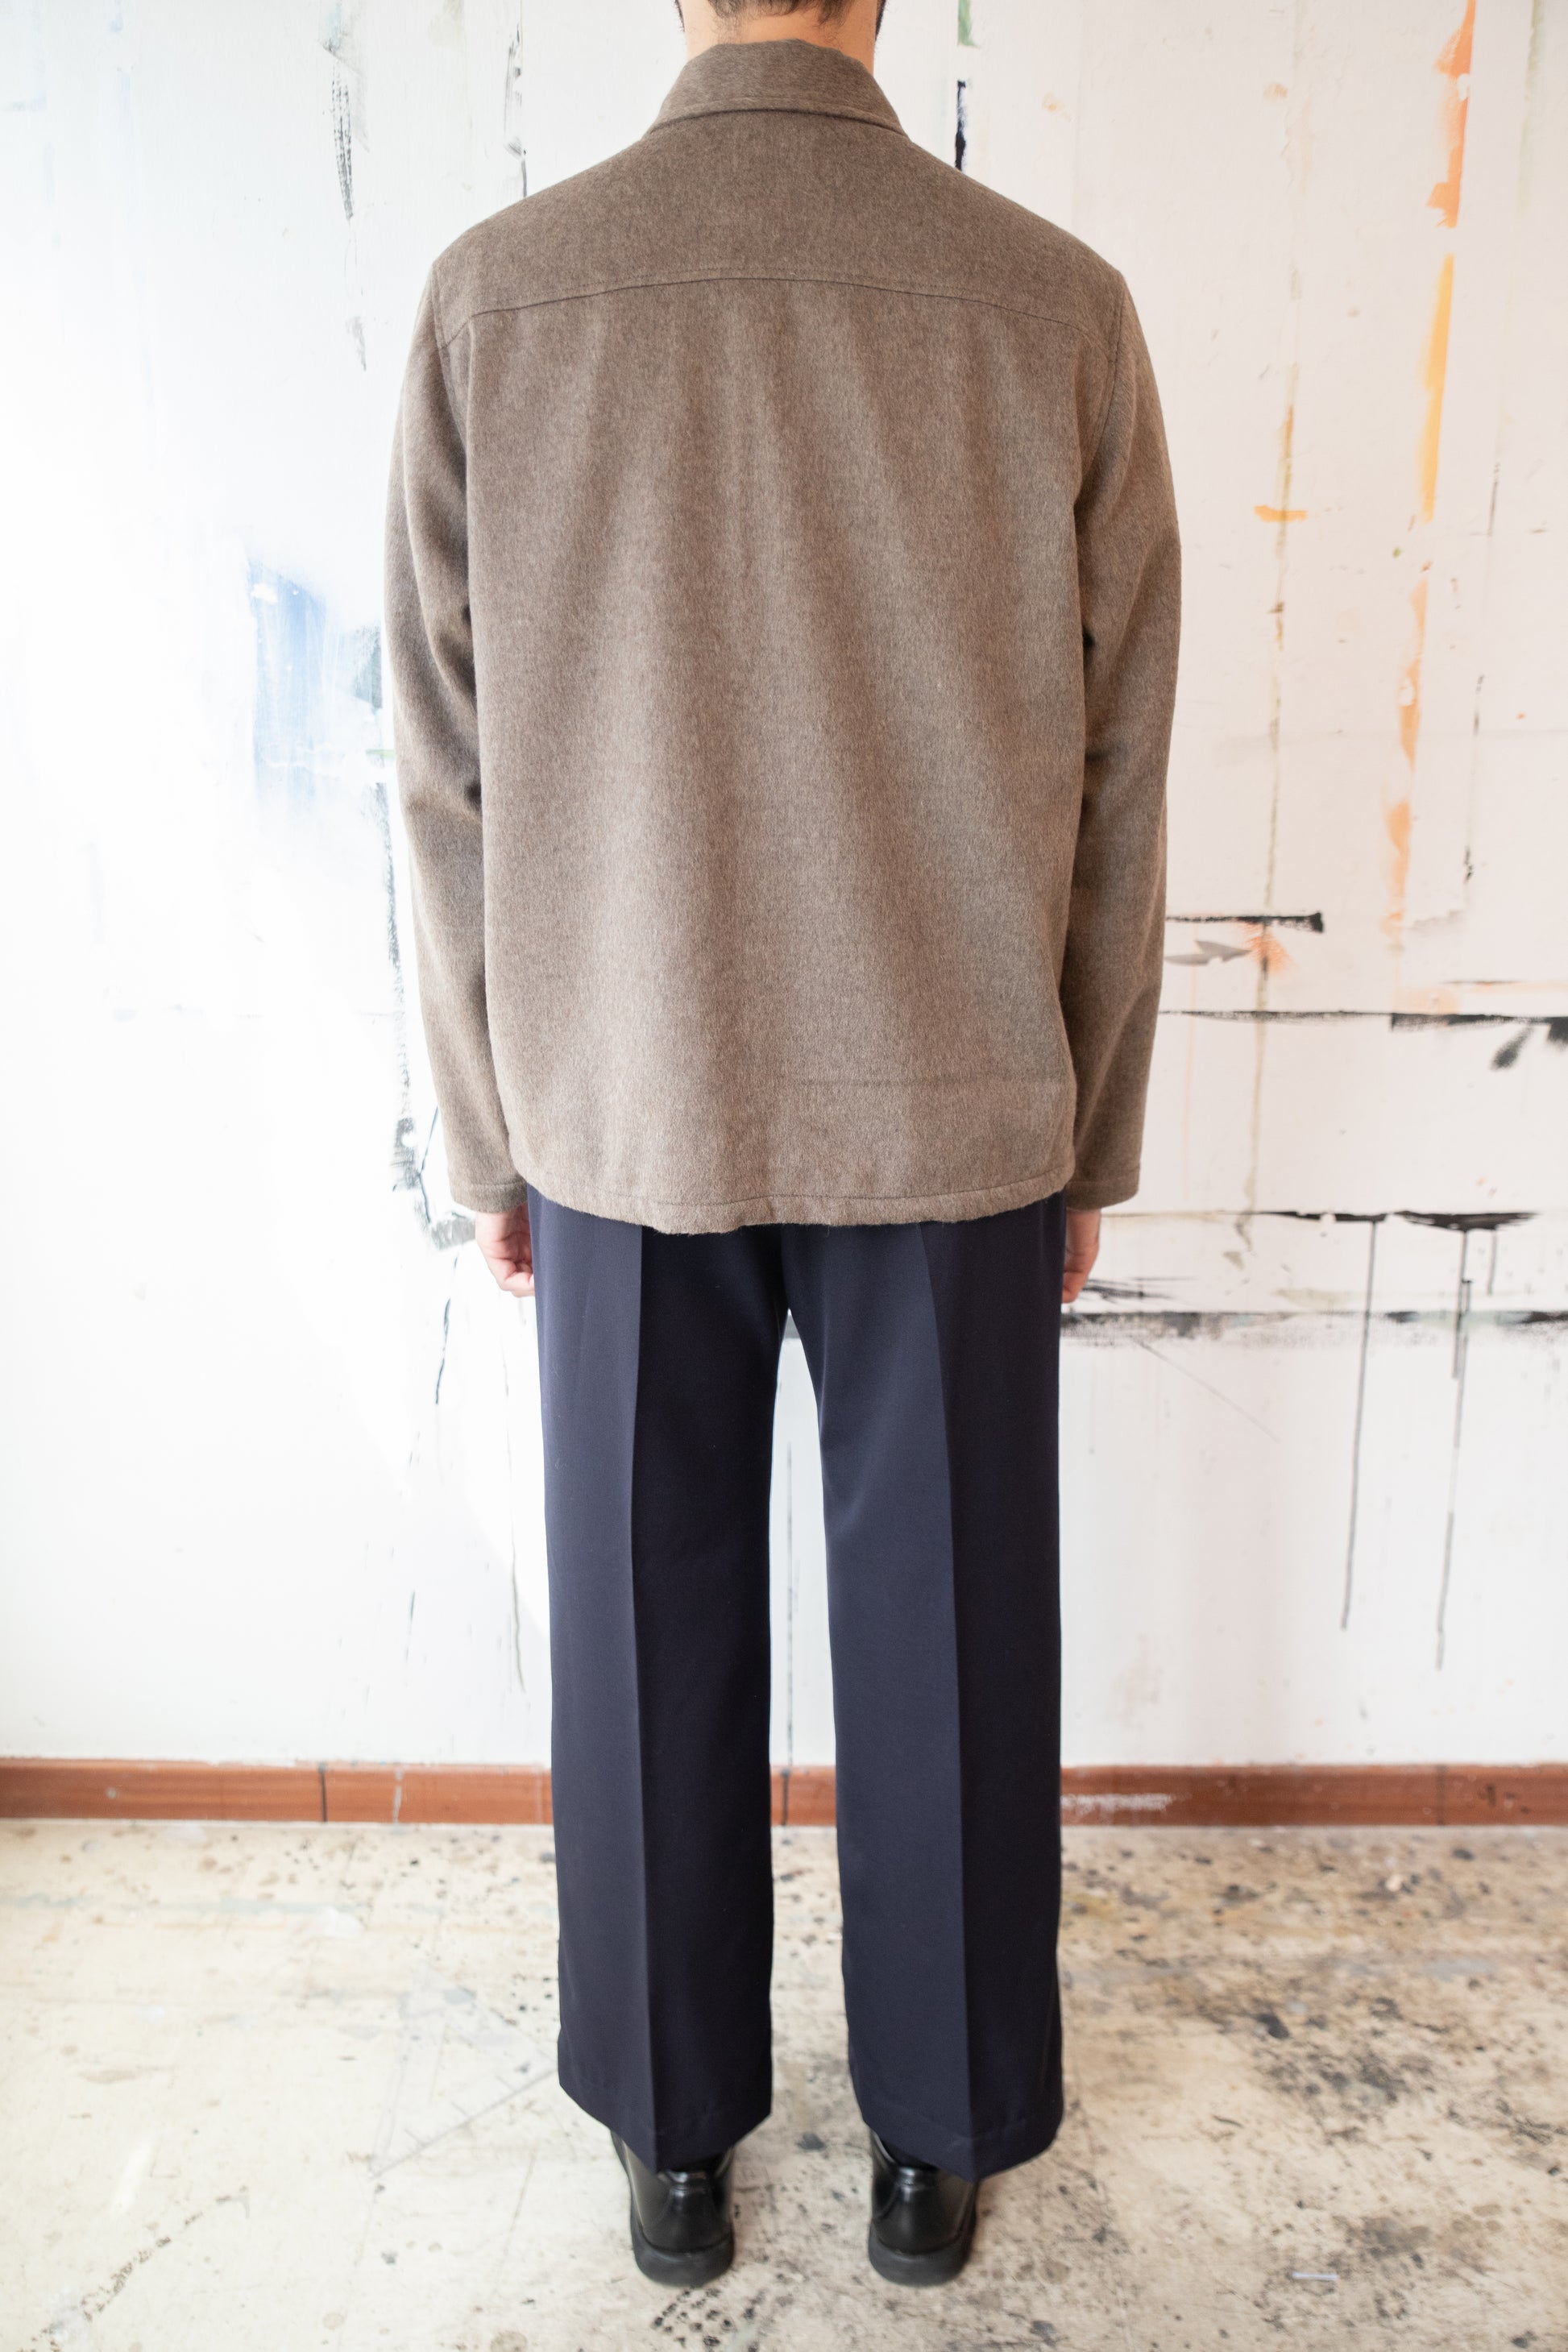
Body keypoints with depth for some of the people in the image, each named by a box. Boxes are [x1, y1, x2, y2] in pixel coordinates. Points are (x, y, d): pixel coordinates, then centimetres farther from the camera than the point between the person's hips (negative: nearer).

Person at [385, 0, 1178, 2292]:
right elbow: (1115, 793, -2)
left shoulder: (496, 295, -4)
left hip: (622, 1120, 1)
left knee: (657, 1649, 16)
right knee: (944, 1646, 15)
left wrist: (489, 1139, 8)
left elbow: (452, 781, -3)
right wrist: (1094, 1147, 9)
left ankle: (677, 2138, 36)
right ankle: (938, 2138, 36)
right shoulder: (1059, 306, -5)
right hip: (959, 1123, 0)